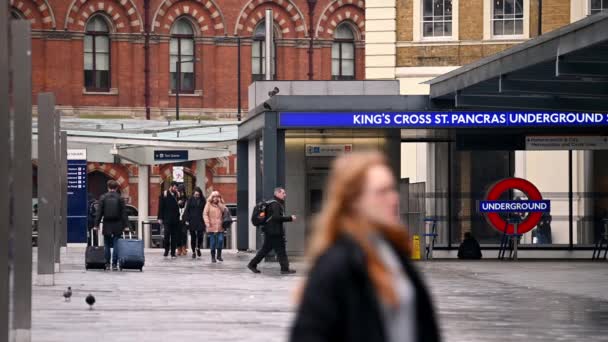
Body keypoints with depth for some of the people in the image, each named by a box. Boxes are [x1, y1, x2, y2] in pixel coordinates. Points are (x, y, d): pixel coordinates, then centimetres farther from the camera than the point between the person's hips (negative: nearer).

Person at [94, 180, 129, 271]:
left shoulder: (103, 198, -1)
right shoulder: (120, 198, -2)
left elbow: (99, 212, 0)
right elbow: (124, 213, -2)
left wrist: (96, 224, 4)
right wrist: (126, 225, 1)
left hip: (107, 226, 1)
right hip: (117, 226, -1)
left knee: (107, 246, 8)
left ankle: (107, 264, 8)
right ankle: (114, 264, -1)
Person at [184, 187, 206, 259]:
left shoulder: (203, 201, 4)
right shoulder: (190, 200, 1)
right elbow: (187, 210, 1)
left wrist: (205, 220, 1)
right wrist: (186, 220, -6)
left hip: (200, 221, 0)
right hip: (192, 221, 0)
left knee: (200, 236, -7)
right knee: (193, 237, 4)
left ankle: (198, 248, 21)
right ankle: (193, 252, 14)